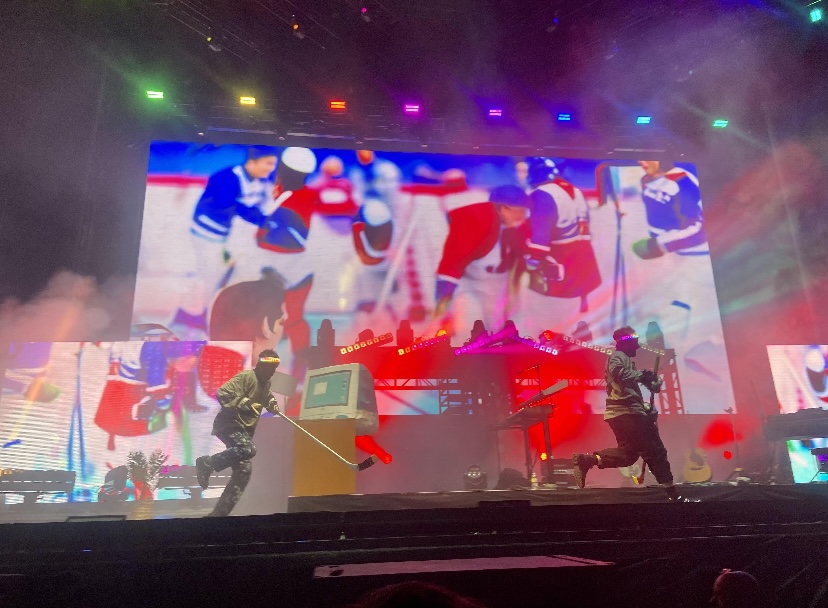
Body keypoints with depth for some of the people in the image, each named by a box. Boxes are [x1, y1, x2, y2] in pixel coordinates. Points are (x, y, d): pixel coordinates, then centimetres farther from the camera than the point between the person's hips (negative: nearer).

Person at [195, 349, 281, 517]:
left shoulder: (266, 383, 13)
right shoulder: (246, 376, -13)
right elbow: (221, 393, -22)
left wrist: (272, 402, 12)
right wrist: (244, 403, -30)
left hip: (244, 429, 9)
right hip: (228, 423, -9)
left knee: (244, 472, 2)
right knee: (248, 449, -34)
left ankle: (220, 512, 9)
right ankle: (206, 463, -17)